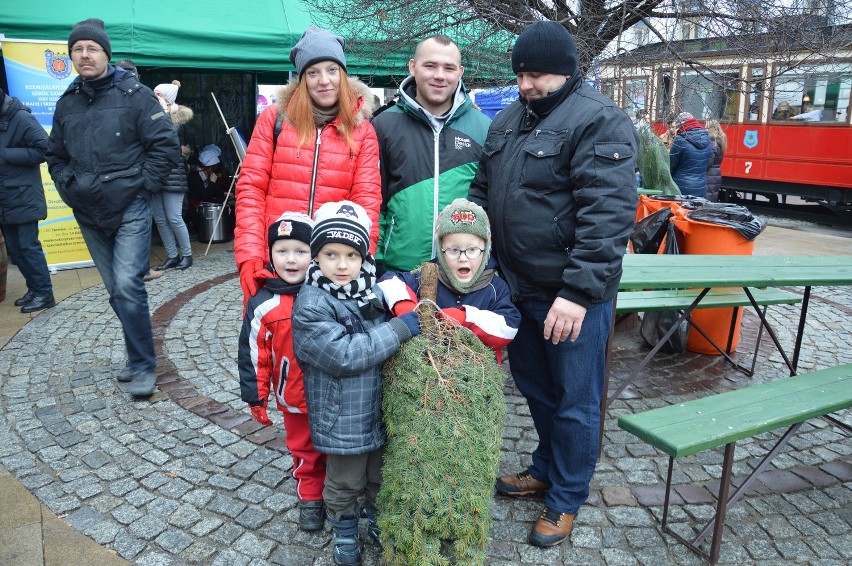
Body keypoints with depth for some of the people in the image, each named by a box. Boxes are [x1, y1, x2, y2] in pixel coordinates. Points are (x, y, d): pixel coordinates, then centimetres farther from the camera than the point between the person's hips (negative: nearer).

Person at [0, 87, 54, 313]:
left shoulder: (20, 118, -11)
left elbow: (43, 148, -18)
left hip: (23, 197, -8)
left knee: (28, 246, -5)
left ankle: (44, 293, 4)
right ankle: (34, 289, 21)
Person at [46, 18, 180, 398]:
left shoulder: (134, 94, -4)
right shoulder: (66, 104, 12)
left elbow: (166, 145, -6)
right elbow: (56, 157, 22)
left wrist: (142, 186, -9)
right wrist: (69, 188, 7)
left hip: (130, 210, -5)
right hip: (89, 216, 6)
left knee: (127, 286, -14)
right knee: (116, 291, 11)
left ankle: (143, 367, -2)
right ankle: (140, 357, 24)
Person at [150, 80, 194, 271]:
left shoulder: (179, 117, -1)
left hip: (172, 174, -6)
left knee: (174, 217, -6)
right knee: (160, 219, 6)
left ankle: (187, 255, 8)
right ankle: (172, 256, 15)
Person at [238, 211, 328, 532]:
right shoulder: (265, 303, -14)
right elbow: (253, 354, -6)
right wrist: (255, 398, -3)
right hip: (294, 399, 0)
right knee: (304, 451, 18)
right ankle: (310, 499, 39)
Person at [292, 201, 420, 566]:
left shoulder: (374, 290, -2)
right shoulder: (310, 305, -20)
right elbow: (345, 355, -28)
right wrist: (400, 329, -26)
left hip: (382, 408, 5)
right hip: (344, 418, -5)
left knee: (380, 474, 25)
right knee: (345, 483, 17)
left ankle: (377, 518, 49)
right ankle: (345, 533, 41)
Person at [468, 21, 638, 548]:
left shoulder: (600, 122, -13)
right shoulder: (507, 120, 11)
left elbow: (609, 214, -22)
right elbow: (482, 192, 18)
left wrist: (579, 291, -27)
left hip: (572, 294, -7)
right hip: (519, 287, 8)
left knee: (575, 401, 9)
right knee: (533, 386, 22)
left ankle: (566, 500, 28)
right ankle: (546, 470, 45)